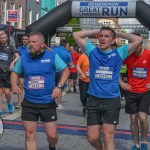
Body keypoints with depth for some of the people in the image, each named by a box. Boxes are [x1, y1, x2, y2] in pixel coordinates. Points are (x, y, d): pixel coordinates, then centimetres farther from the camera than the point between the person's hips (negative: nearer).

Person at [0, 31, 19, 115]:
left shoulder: (10, 47, 5)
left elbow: (17, 56, -1)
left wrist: (12, 63, -18)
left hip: (7, 72, -2)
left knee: (7, 92, -3)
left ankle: (9, 104, 27)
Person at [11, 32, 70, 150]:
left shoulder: (52, 56, -7)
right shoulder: (23, 58, 1)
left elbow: (66, 70, -3)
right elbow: (15, 72, 16)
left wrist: (59, 87, -16)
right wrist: (14, 84, -4)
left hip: (48, 103, -2)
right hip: (29, 103, 2)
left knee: (52, 135, 2)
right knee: (29, 135, 4)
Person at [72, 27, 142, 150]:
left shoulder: (119, 53, 0)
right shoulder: (92, 51, 4)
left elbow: (138, 40, -5)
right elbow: (76, 35, 5)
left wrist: (118, 33, 4)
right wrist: (96, 31, 6)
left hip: (112, 100, -2)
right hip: (94, 100, 2)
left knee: (108, 137, -1)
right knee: (92, 138, 7)